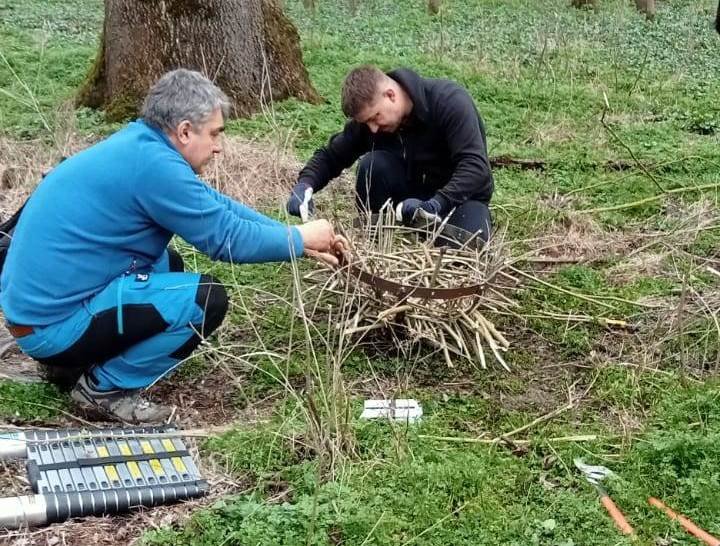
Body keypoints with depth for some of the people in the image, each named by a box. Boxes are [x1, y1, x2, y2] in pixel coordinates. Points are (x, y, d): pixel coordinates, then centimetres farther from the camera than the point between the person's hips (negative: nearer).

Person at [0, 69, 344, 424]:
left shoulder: (139, 146, 8)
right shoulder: (152, 163, -21)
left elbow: (217, 206, 14)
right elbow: (226, 237, -15)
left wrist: (297, 241, 11)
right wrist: (299, 238, 1)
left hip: (36, 305, 10)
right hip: (55, 325, -10)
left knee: (169, 265, 25)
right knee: (208, 299, -13)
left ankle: (74, 363, 18)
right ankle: (104, 387, -1)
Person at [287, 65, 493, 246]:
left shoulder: (449, 102, -27)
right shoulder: (368, 116, -12)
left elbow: (476, 166, -35)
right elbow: (331, 156, -3)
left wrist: (435, 204, -48)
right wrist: (305, 185, -24)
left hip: (462, 194, -4)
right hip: (414, 192, 4)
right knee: (373, 165, -26)